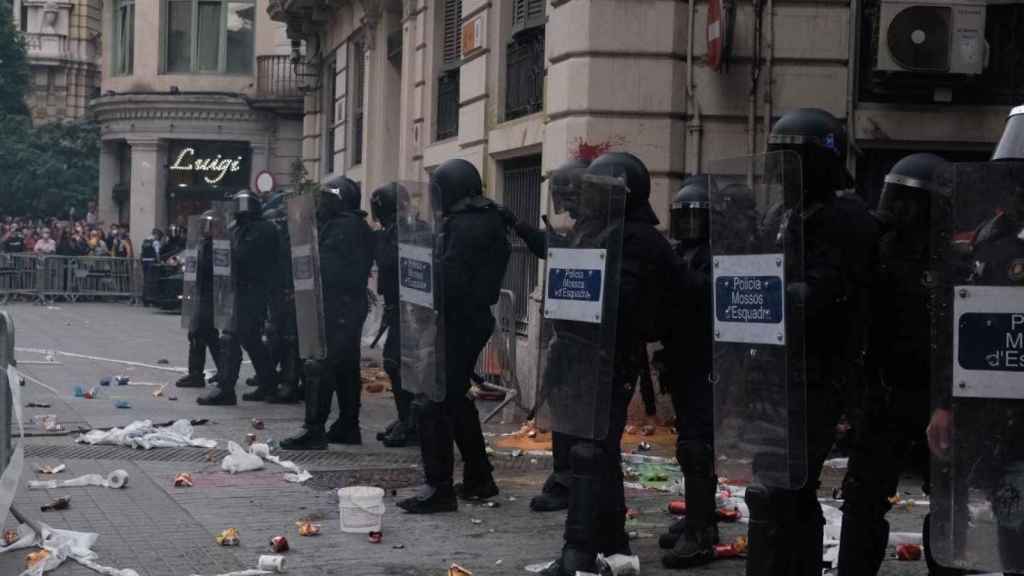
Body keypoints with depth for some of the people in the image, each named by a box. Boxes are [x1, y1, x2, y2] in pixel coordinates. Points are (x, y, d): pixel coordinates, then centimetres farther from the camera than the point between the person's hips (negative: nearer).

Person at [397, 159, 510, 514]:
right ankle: (479, 478, 27)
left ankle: (439, 488, -8)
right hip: (475, 320, 10)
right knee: (455, 398, 21)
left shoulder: (462, 226, -17)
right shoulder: (488, 221, 14)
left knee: (432, 403, -8)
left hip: (455, 324, -10)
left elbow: (449, 280, -23)